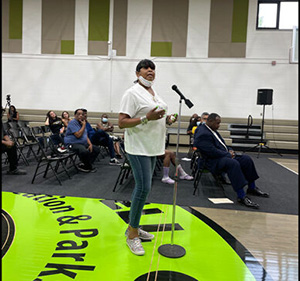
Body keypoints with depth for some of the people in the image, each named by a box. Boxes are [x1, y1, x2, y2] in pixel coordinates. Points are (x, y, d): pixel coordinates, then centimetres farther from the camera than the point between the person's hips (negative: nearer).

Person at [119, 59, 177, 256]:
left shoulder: (155, 93, 16)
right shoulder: (132, 93, -11)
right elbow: (122, 123, -17)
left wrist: (166, 120, 6)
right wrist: (147, 118, -26)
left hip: (152, 148, 9)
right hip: (138, 148, -9)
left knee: (144, 188, 12)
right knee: (143, 188, -12)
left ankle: (133, 227, 26)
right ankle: (132, 235, 5)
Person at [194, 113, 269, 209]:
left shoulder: (212, 130, 15)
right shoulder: (203, 134, -18)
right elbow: (212, 152, -24)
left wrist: (229, 150, 5)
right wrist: (228, 154, -13)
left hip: (224, 155, 11)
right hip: (214, 161, -11)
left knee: (246, 159, 2)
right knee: (234, 163, -36)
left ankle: (252, 188, 13)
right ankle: (241, 196, -35)